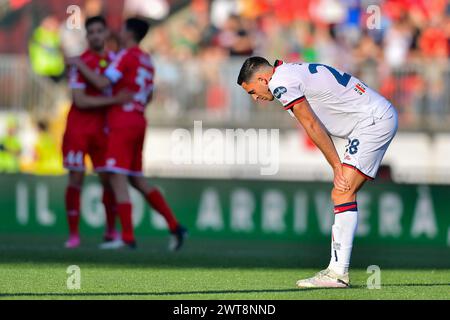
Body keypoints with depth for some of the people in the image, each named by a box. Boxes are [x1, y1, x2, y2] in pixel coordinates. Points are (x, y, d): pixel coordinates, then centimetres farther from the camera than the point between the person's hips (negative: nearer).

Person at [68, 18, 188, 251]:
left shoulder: (127, 56, -9)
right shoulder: (147, 61, 17)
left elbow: (102, 83, -18)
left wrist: (80, 66, -7)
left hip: (122, 124, -9)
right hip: (138, 123, 9)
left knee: (118, 179, -10)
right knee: (137, 180, 13)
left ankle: (127, 238, -17)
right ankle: (174, 227, 7)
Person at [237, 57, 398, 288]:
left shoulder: (280, 82, -11)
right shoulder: (293, 73, 19)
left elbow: (313, 127, -12)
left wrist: (337, 166, -6)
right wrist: (339, 167, 8)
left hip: (375, 120, -10)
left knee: (343, 194, -15)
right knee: (340, 195, 9)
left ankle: (338, 273, -19)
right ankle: (336, 269, 7)